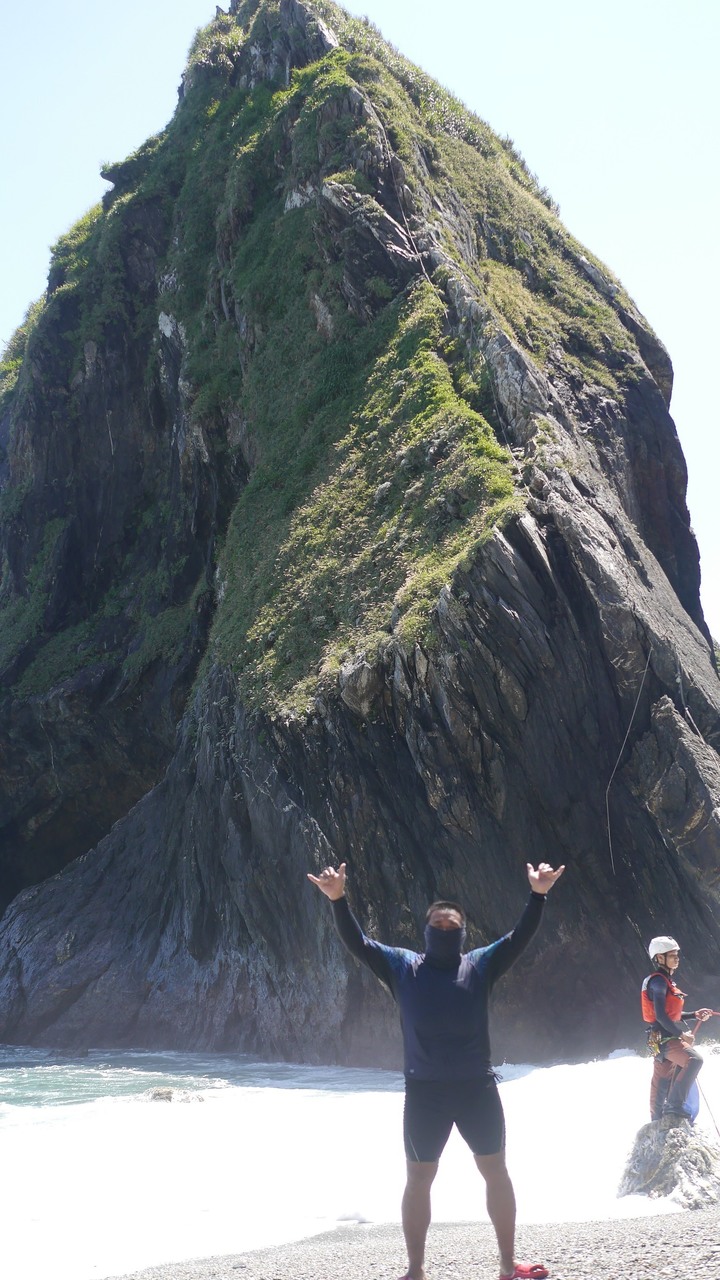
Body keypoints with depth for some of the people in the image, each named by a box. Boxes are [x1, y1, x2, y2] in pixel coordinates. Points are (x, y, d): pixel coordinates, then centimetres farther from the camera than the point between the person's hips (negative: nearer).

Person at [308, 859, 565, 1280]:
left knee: (496, 1172, 10)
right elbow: (358, 942, -2)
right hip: (424, 1092, 0)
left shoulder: (481, 964, 5)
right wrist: (339, 900, -16)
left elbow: (519, 938, -3)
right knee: (419, 1179, 9)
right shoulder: (402, 966, 5)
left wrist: (538, 896, -17)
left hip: (478, 1088, 1)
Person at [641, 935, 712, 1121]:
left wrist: (695, 1014, 14)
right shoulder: (658, 980, -13)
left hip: (666, 1038, 10)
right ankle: (674, 1105, -28)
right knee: (694, 1060, -28)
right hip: (665, 1038, -10)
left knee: (661, 1085, 14)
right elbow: (660, 1015, -21)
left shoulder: (667, 980, 18)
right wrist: (682, 1034, -22)